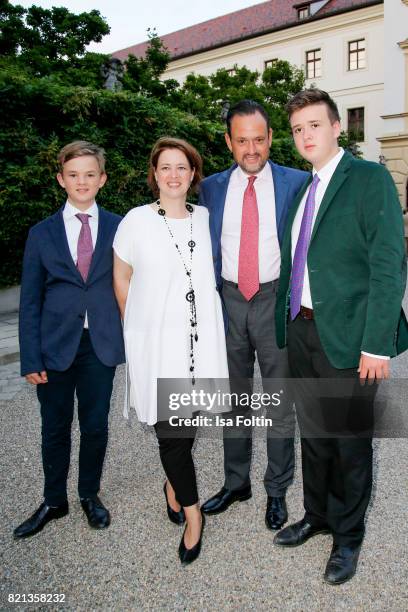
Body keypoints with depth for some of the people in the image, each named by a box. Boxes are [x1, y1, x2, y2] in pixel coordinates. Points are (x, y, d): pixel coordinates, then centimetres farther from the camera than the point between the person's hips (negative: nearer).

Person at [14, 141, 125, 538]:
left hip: (101, 345, 0)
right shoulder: (42, 234, 2)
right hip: (56, 346, 1)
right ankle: (53, 501, 34)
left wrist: (128, 338, -3)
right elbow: (30, 301, 2)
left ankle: (89, 495, 36)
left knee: (96, 426, 12)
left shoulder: (119, 228, 1)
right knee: (55, 429, 13)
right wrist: (30, 359, -3)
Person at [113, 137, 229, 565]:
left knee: (189, 419, 12)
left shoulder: (205, 219, 4)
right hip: (156, 340, -3)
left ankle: (174, 484, 41)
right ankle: (192, 511, 19)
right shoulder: (137, 221, -5)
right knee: (170, 424, -1)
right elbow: (121, 279, 5)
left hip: (201, 337, 3)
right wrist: (136, 325, 11)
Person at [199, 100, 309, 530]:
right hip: (228, 301, 3)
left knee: (280, 402, 8)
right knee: (234, 399, 15)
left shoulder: (296, 183, -2)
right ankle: (235, 482, 33)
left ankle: (277, 490, 27)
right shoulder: (212, 187, 5)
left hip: (276, 300, -2)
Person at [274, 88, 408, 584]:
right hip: (301, 329, 6)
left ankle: (348, 536, 31)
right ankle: (316, 516, 40)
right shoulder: (301, 189, 13)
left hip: (347, 336, -6)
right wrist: (286, 323, 7)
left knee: (350, 440, 9)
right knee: (313, 432, 19)